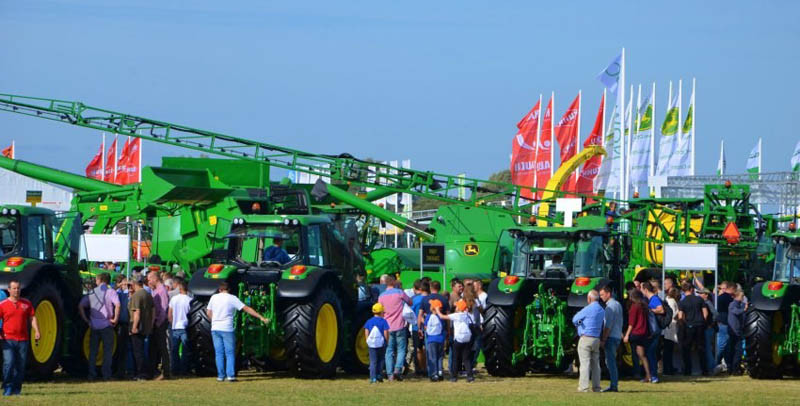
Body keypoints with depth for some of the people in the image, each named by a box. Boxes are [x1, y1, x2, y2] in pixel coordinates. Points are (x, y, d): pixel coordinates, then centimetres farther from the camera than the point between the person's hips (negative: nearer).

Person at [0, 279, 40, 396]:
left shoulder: (27, 303, 11)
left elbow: (32, 318, 11)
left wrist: (36, 331, -4)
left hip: (23, 339, 3)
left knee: (21, 365, 4)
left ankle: (17, 389, 14)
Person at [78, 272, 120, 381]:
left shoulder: (92, 292, 7)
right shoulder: (111, 292, -4)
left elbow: (81, 306, 2)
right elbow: (117, 305, -21)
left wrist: (86, 319, 6)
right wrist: (115, 319, -11)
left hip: (94, 325, 3)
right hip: (106, 325, -3)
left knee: (93, 351, 11)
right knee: (107, 351, 5)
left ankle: (92, 375, 8)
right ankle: (106, 375, 1)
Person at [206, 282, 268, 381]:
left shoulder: (214, 297, 7)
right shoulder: (232, 298, -3)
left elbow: (208, 313, 12)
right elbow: (246, 309, -5)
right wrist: (261, 317, -3)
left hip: (215, 328, 3)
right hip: (227, 329, -3)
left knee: (219, 353, 7)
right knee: (230, 353, 2)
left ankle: (220, 376, 5)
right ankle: (230, 375, -6)